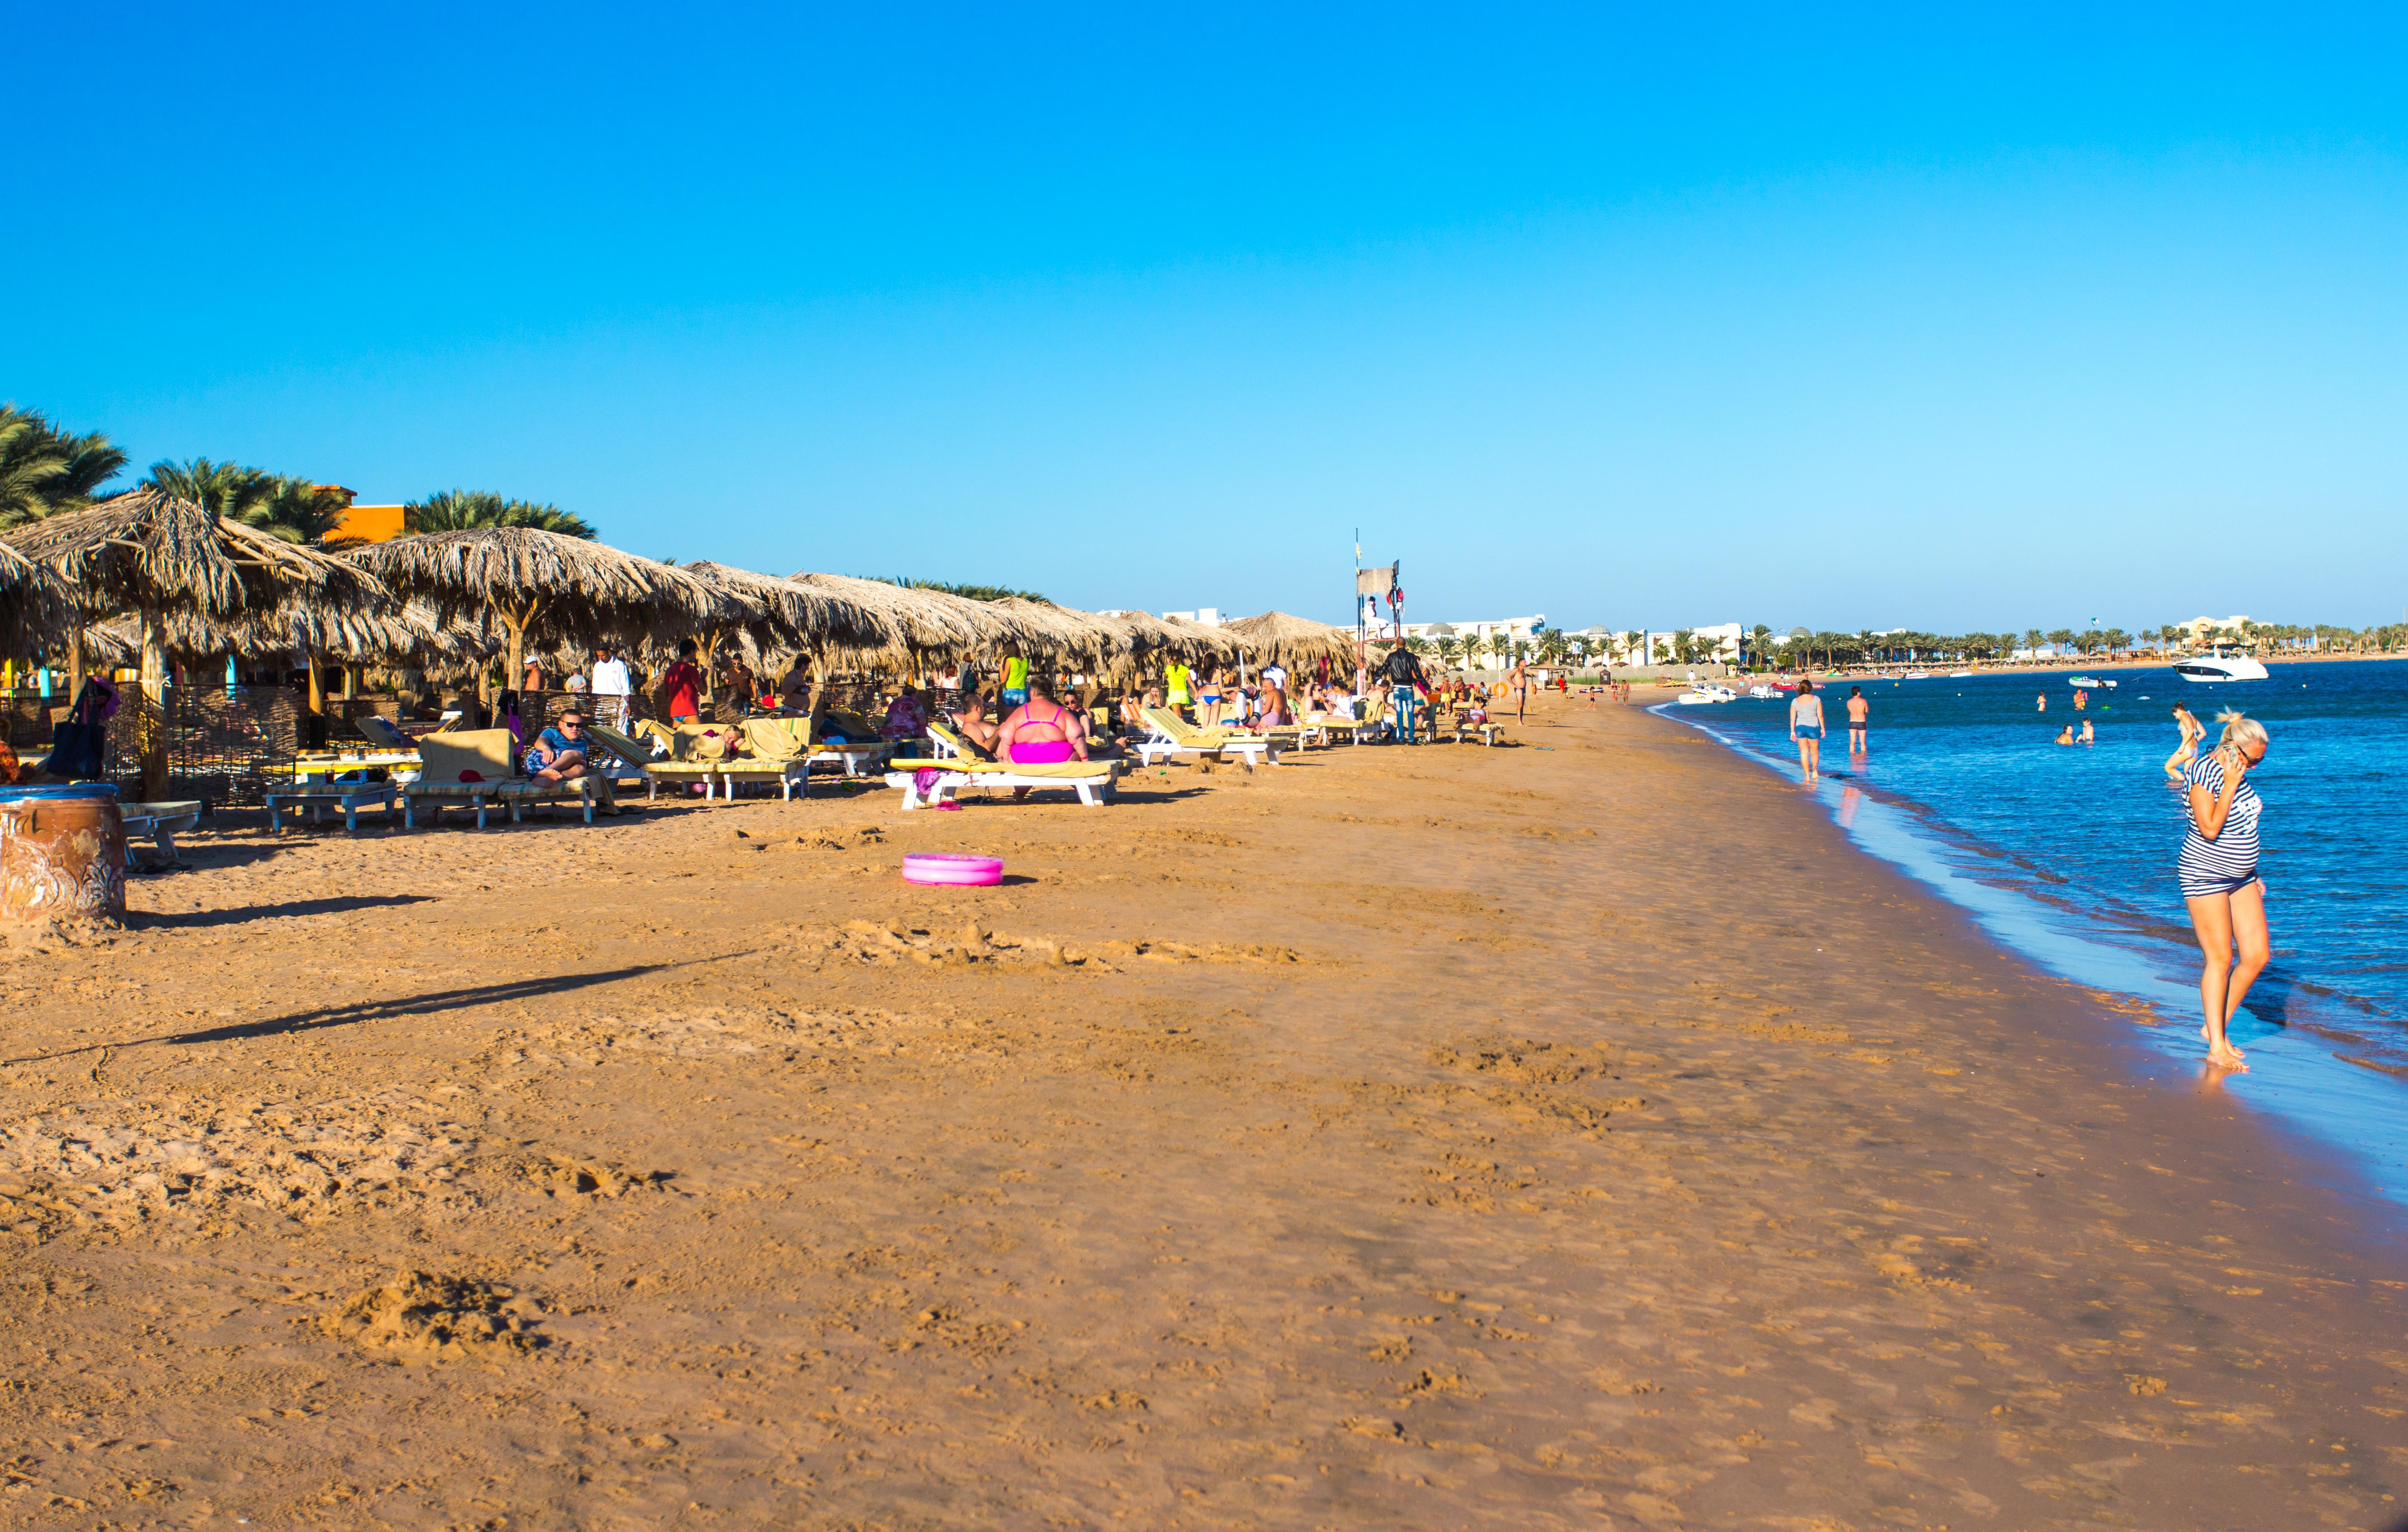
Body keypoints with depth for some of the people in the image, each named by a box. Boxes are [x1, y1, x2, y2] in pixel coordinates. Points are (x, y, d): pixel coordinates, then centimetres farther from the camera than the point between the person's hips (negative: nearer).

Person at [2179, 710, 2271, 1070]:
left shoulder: (2237, 773, 8)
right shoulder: (2203, 773, -17)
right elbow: (2210, 828, -25)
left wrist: (2252, 873, 21)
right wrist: (2231, 784, -22)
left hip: (2240, 877, 8)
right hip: (2205, 876, -8)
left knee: (2257, 956, 3)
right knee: (2220, 959, -6)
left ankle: (2217, 1025, 18)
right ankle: (2217, 1048, 1)